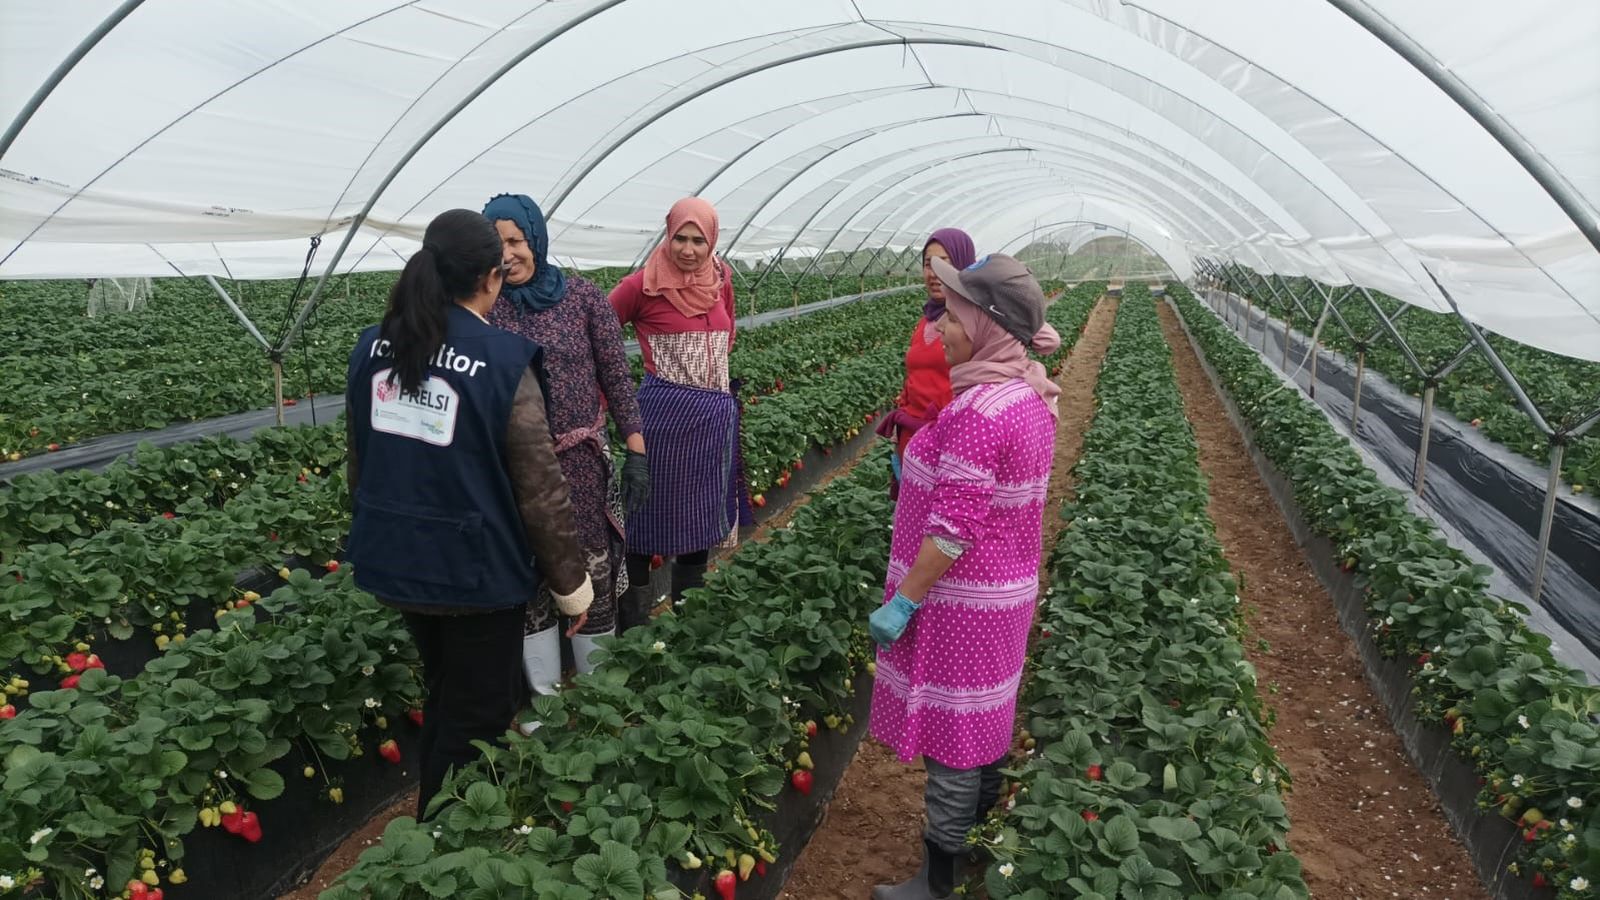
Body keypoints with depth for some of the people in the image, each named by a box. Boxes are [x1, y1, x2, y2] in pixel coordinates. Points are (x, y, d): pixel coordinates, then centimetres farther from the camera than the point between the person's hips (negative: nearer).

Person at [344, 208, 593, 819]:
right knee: (475, 717, 13)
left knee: (445, 695, 27)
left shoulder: (372, 349, -1)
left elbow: (361, 461, 10)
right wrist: (571, 581, -4)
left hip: (395, 560, 7)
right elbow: (539, 488, -16)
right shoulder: (503, 362, -20)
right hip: (476, 570, -7)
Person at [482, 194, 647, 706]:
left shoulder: (582, 296, -5)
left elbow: (616, 376, -2)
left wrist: (636, 452, -6)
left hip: (583, 461, -1)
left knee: (593, 572, 9)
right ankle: (544, 696, 28)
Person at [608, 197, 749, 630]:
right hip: (665, 411, -6)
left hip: (716, 412, 6)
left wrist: (708, 364, 10)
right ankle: (632, 619, 16)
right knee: (649, 509, 3)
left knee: (701, 509, 15)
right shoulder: (645, 284, -10)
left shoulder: (720, 279, 5)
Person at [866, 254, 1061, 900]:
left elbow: (954, 531, -27)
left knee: (950, 737, 5)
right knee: (984, 720, 23)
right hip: (1005, 587, 9)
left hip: (960, 599, -9)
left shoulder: (976, 413, -27)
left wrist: (901, 603, -20)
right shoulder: (1027, 393, 3)